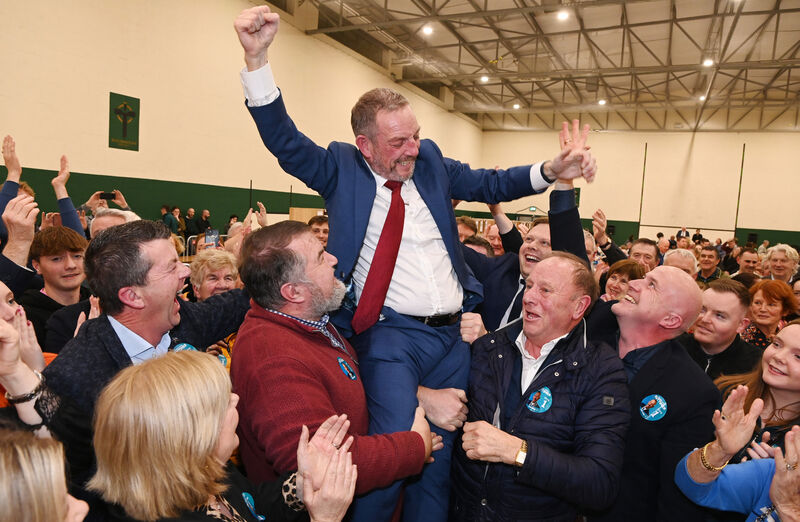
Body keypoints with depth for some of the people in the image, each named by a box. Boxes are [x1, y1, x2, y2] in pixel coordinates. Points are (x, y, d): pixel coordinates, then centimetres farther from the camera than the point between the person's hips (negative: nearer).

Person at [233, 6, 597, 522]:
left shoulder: (430, 160, 10)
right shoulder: (341, 167, 0)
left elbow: (488, 183, 16)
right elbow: (285, 141, -9)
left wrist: (551, 170, 1)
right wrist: (257, 59, -22)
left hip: (453, 335, 5)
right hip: (390, 336, -4)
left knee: (438, 459, 14)